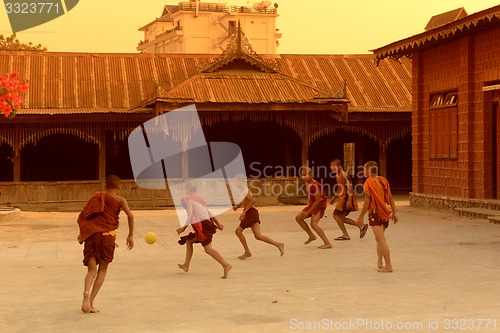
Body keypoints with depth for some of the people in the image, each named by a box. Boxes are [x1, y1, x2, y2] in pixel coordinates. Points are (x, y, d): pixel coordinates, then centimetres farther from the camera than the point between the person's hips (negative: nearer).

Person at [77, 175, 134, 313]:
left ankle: (86, 292, -25)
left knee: (92, 270, 7)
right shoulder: (119, 200, 8)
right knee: (102, 270, 10)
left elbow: (83, 215, 8)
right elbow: (130, 215, -8)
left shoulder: (96, 197, 17)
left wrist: (81, 233, 16)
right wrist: (131, 236, -2)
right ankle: (90, 302, 1)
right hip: (107, 235, -2)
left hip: (91, 235, 2)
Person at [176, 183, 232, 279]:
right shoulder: (199, 198, 23)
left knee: (208, 249, -15)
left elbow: (190, 215, -9)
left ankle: (226, 265, -29)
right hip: (207, 223, 9)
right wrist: (218, 223, 16)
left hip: (201, 225, -9)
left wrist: (184, 228, -4)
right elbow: (209, 212, 19)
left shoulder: (187, 199, 1)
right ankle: (186, 265, 25)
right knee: (188, 241, 22)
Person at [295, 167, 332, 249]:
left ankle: (327, 243, -24)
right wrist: (307, 211, 14)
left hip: (319, 205, -10)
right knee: (298, 218, 11)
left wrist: (308, 212, -22)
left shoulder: (315, 185, -25)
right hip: (312, 205, 10)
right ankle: (311, 236, 20)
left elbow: (318, 200, -25)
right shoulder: (307, 183, 4)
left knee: (314, 224, -24)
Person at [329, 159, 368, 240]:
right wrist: (334, 198, 29)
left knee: (336, 215, -8)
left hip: (346, 198, -10)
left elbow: (349, 187, -21)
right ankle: (361, 226, 12)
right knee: (341, 217, 11)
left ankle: (345, 235, -2)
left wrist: (349, 200, -27)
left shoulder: (343, 175, -15)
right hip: (342, 198, 10)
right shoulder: (338, 175, 14)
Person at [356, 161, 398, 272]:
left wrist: (361, 216, -8)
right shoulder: (383, 180, 8)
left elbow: (367, 202, -16)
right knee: (379, 239, 21)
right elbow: (390, 198, 8)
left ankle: (388, 266, -10)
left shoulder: (369, 183, -14)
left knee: (381, 240, -8)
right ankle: (380, 263, 23)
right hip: (384, 213, 8)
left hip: (375, 213, -8)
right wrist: (394, 213, 13)